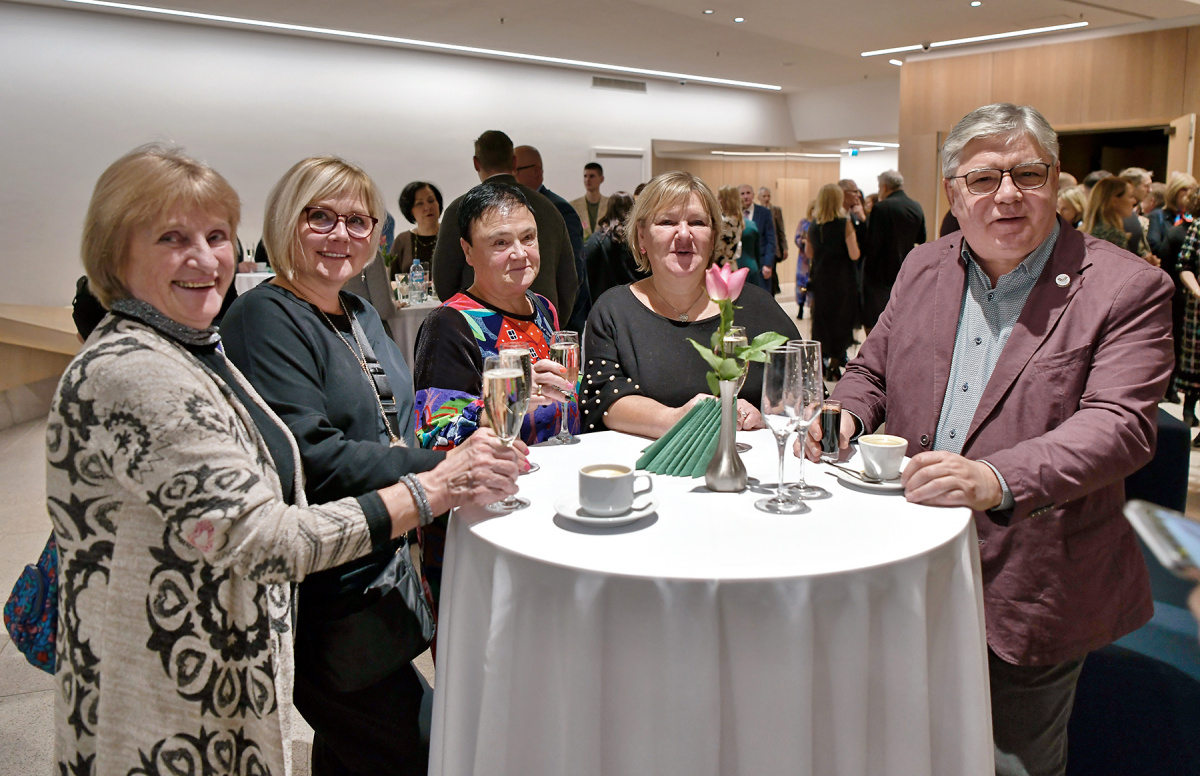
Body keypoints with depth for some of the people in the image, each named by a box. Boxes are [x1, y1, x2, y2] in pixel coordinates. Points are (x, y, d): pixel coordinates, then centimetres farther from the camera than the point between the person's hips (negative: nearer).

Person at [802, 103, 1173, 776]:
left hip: (1031, 591, -3)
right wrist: (846, 412, -7)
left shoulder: (1127, 288, -9)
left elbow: (1119, 425, -20)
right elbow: (873, 369, 16)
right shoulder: (923, 269, 6)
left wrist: (996, 479, -35)